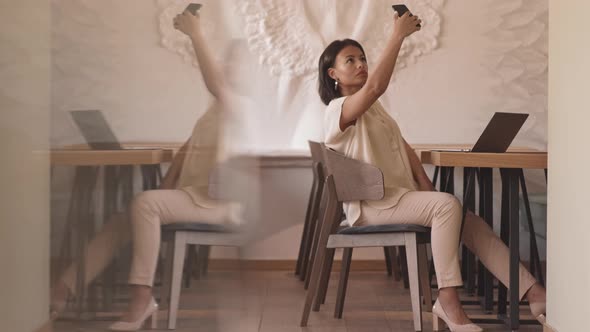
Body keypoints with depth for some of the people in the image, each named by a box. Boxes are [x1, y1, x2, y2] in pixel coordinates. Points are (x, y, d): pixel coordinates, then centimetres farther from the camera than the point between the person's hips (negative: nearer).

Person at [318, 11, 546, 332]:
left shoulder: (374, 108, 22)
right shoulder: (338, 110, -7)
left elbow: (403, 147, 16)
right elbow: (375, 86, -28)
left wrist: (426, 187, 1)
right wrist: (398, 34, -26)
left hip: (401, 196, 8)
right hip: (372, 203, -8)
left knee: (472, 223, -9)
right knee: (448, 204, -29)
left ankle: (533, 294, -14)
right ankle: (448, 300, -26)